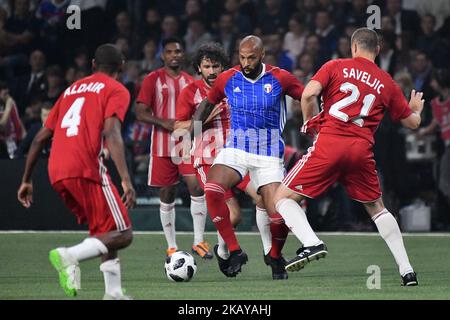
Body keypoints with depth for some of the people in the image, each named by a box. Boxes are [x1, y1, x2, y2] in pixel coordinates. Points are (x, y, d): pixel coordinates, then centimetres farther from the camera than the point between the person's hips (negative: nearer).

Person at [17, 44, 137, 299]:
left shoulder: (72, 89, 27)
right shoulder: (117, 90, 7)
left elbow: (41, 138, 24)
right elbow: (111, 133, -12)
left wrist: (27, 180, 30)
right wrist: (126, 180, -20)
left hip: (57, 173, 7)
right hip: (86, 169, -7)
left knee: (105, 232, 20)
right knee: (122, 235, -3)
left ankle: (114, 292, 8)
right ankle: (69, 256, -25)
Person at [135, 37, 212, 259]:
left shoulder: (190, 82, 10)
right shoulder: (152, 80, 0)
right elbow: (141, 113, -5)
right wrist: (165, 123, -18)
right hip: (162, 146, -2)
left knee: (197, 187, -14)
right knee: (167, 196, 5)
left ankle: (199, 241, -8)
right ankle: (171, 247, 13)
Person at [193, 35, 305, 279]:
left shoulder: (280, 78, -5)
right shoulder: (227, 79, 0)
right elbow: (208, 103, 17)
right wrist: (194, 129, 6)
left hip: (269, 152, -1)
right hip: (236, 147, 1)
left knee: (278, 213, -12)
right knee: (211, 190, -28)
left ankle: (276, 258, 21)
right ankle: (234, 252, -17)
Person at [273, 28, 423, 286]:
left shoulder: (336, 66, 8)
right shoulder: (386, 82, 16)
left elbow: (309, 93, -7)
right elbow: (412, 122, 23)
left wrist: (310, 122, 10)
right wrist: (416, 109, 47)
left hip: (330, 142, -3)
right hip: (362, 149, 3)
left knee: (284, 198, 4)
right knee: (377, 208, 23)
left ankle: (312, 244, -21)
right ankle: (407, 271, 16)